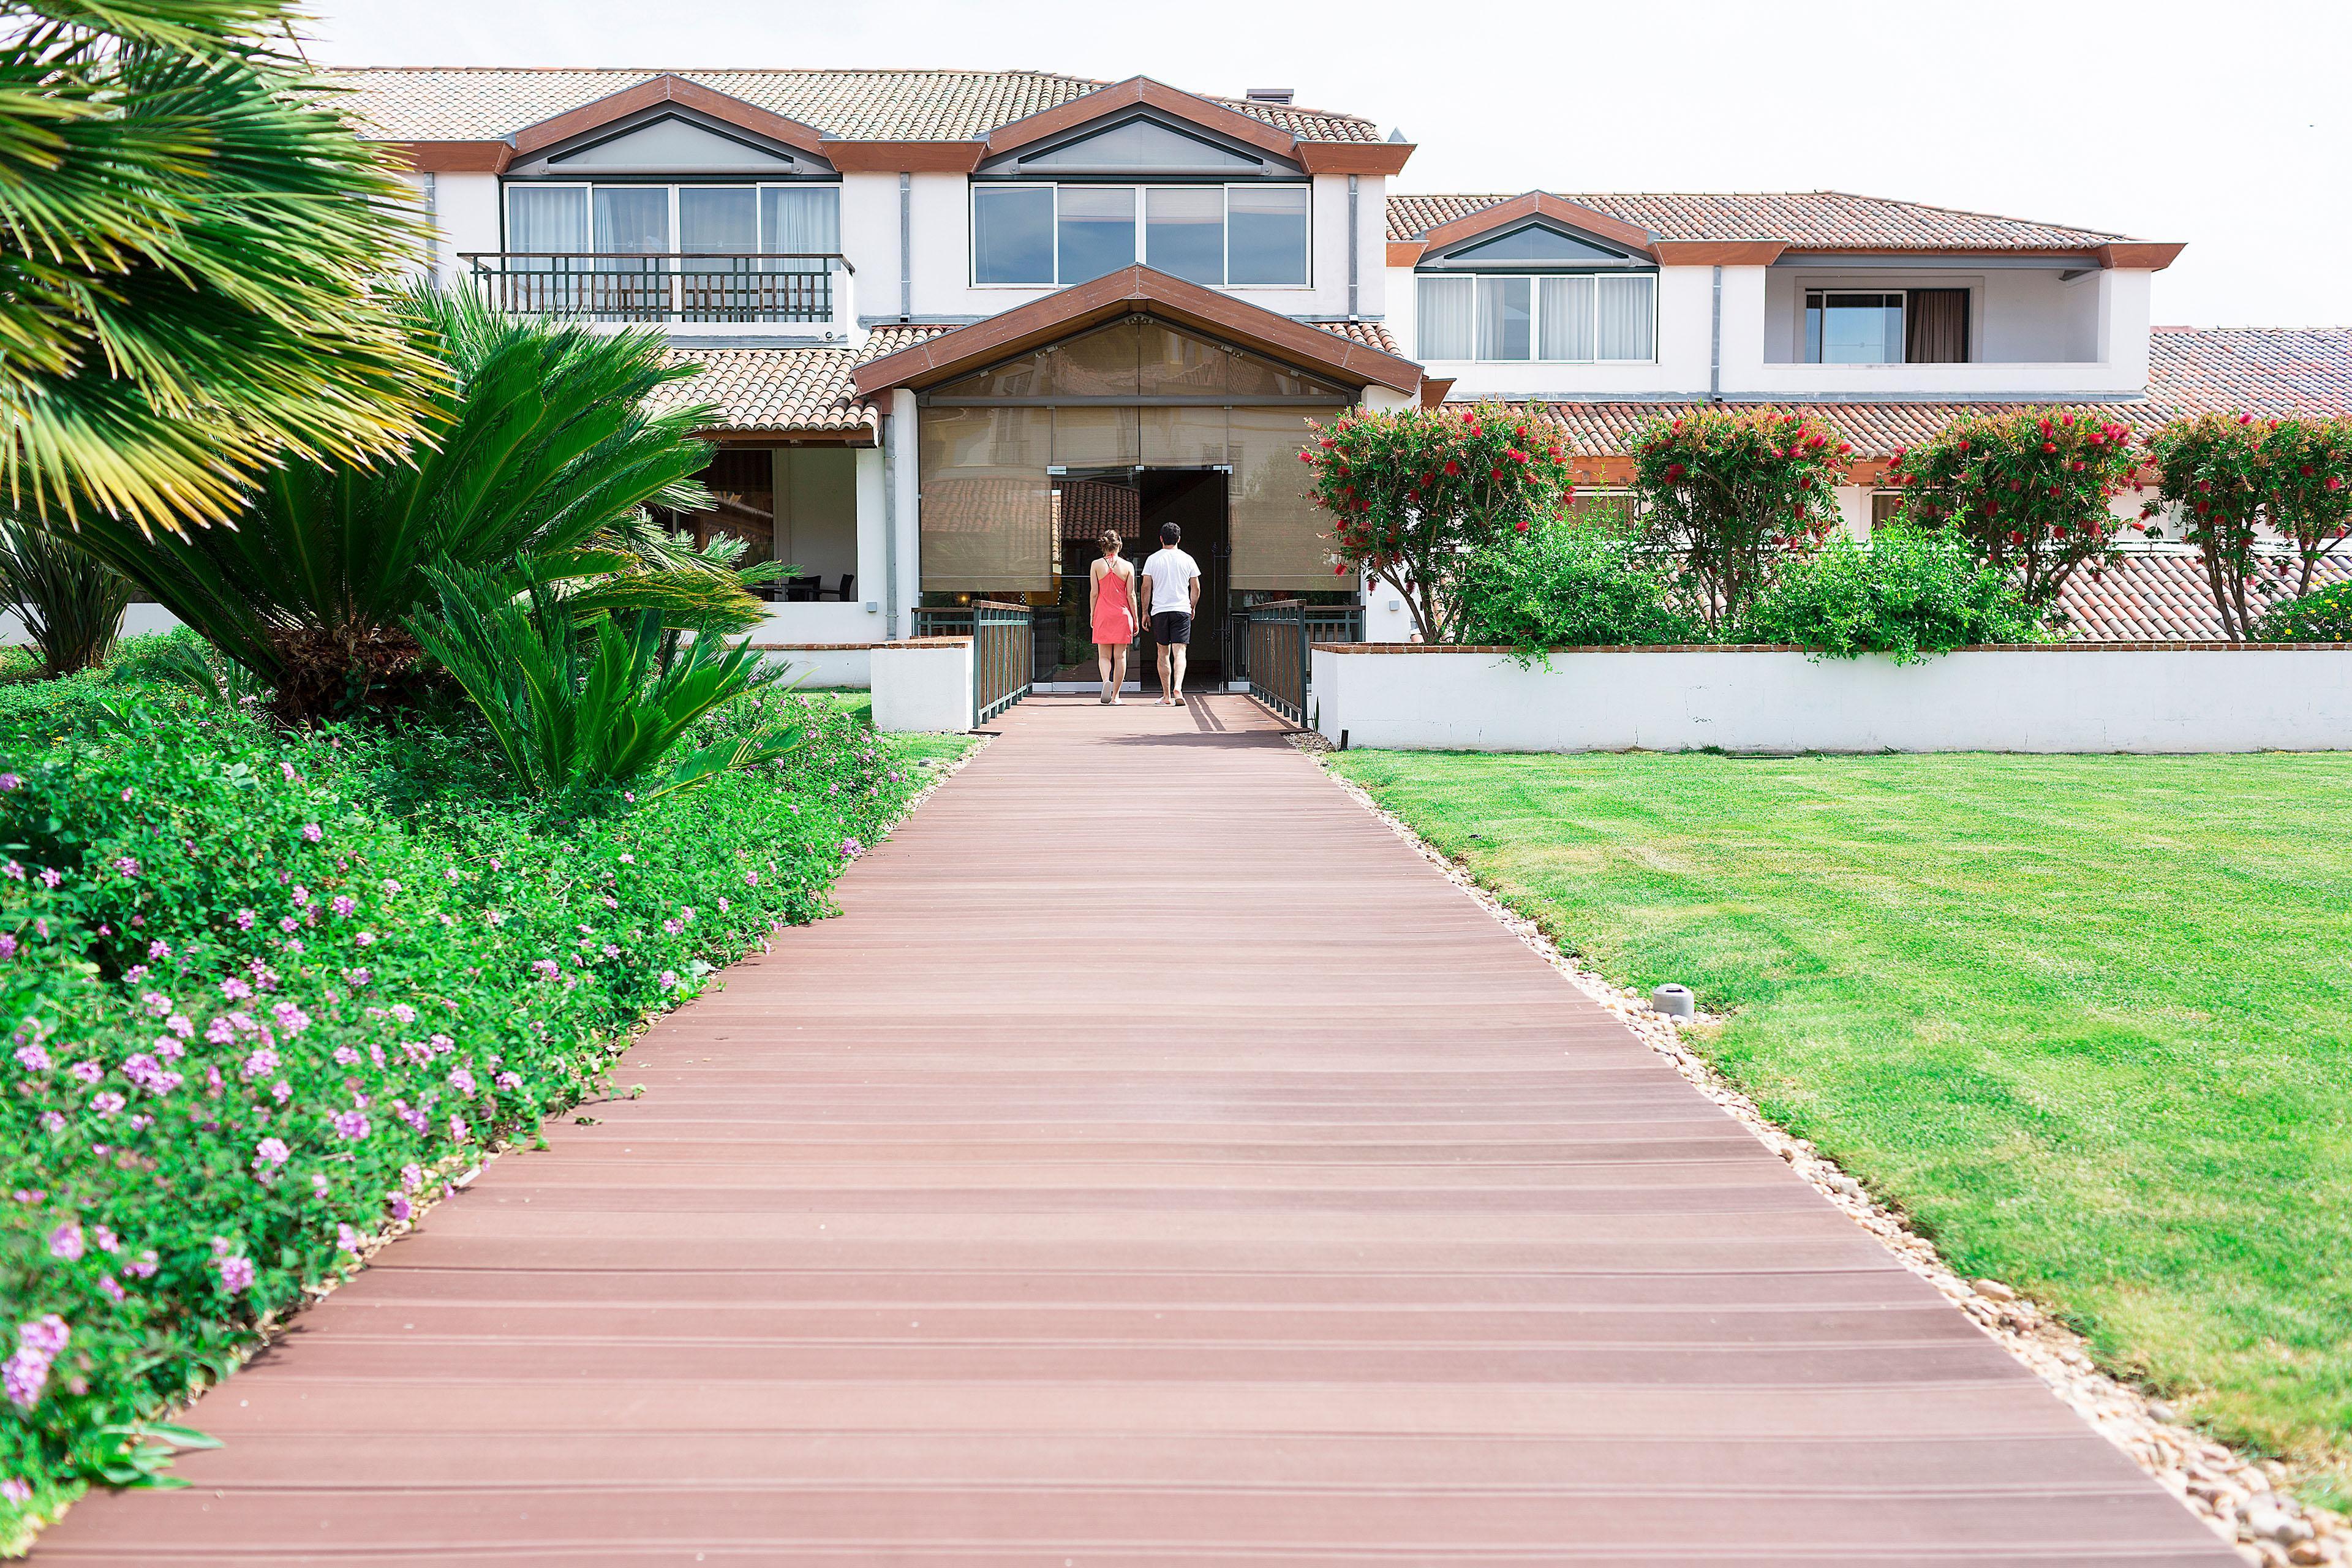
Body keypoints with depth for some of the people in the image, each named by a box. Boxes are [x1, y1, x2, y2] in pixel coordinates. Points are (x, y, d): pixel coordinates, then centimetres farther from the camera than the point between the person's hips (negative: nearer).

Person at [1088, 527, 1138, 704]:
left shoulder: (1097, 565, -1)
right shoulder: (1127, 566, -1)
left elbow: (1095, 593, -1)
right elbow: (1131, 595, -1)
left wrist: (1093, 616, 9)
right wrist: (1135, 620, 5)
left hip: (1103, 614, 0)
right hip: (1122, 614, 0)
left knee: (1104, 655, 8)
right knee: (1120, 655, 5)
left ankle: (1106, 680, -21)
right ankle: (1115, 695, 5)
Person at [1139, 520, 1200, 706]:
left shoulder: (1153, 559, 2)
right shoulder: (1188, 560, 4)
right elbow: (1196, 589, 6)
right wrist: (1193, 608, 22)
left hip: (1159, 611, 0)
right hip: (1182, 610, 0)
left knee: (1163, 653, 9)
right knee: (1179, 653, -5)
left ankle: (1167, 696, 11)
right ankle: (1177, 689, -27)